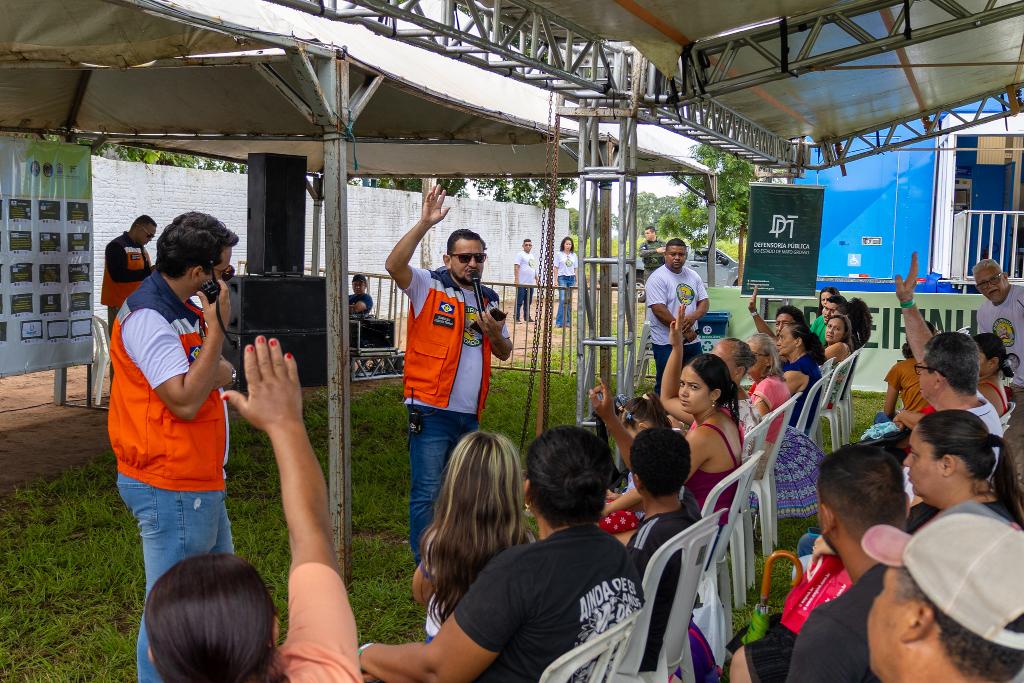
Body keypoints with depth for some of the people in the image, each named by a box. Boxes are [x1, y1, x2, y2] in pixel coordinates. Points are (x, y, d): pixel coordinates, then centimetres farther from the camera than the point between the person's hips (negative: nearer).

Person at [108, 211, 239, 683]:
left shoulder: (185, 309, 10)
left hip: (199, 483, 10)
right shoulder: (148, 316, -20)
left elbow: (224, 375, 8)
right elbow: (186, 401, -25)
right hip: (172, 489, -10)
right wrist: (216, 329, -21)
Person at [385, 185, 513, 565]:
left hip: (470, 413, 7)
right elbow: (394, 265, -23)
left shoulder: (488, 300, 15)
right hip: (431, 411, -7)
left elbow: (505, 353, 19)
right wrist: (424, 224, -28)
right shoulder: (428, 287, -4)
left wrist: (495, 333, -3)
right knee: (427, 493, -6)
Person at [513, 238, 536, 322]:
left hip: (530, 283, 7)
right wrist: (516, 280, -21)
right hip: (522, 283, -7)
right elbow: (516, 267, -13)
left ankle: (527, 317, 18)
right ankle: (517, 317, -1)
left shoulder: (532, 256, 19)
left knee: (528, 302, 11)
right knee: (519, 302, -5)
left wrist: (536, 279, 20)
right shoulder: (520, 255, -5)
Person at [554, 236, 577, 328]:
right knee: (562, 299, -13)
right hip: (562, 278, -4)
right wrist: (555, 280, -6)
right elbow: (556, 268, 1)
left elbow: (575, 269, 13)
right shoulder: (559, 255, 1)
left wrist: (576, 281, 8)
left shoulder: (573, 255, 11)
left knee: (569, 300, 5)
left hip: (571, 279, 4)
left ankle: (567, 321, 11)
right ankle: (559, 322, -13)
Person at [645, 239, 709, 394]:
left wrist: (693, 316, -13)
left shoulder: (693, 276, 11)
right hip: (666, 343, -6)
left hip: (692, 341, 6)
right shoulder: (657, 278, -10)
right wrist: (683, 329, -15)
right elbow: (659, 310, -18)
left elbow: (704, 302, 10)